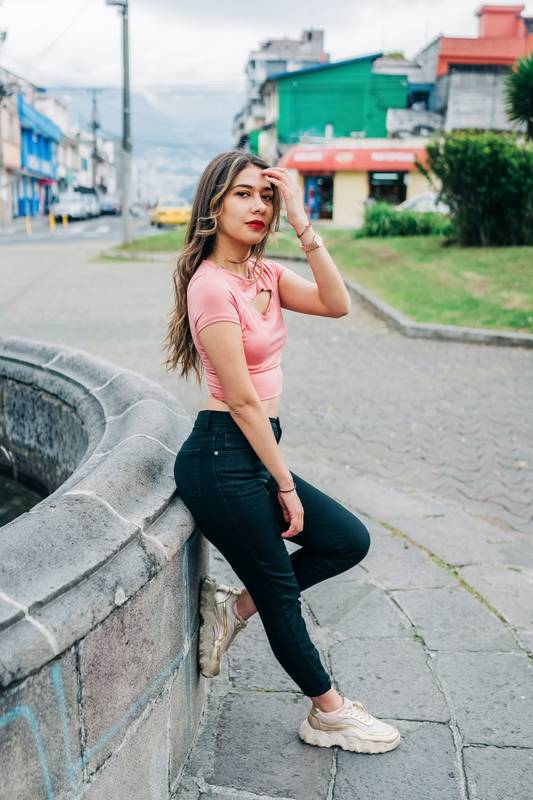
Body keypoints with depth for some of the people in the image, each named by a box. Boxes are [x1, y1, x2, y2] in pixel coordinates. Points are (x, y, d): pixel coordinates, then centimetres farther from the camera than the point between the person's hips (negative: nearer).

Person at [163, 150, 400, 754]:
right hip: (222, 458, -9)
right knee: (280, 592, 8)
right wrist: (285, 484, -12)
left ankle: (234, 606, 22)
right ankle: (329, 715, 30)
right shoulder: (213, 285, -18)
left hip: (251, 453, 9)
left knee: (349, 542, 12)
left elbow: (336, 304, -5)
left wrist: (302, 226, -9)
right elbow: (243, 400, -18)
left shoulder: (265, 274, 9)